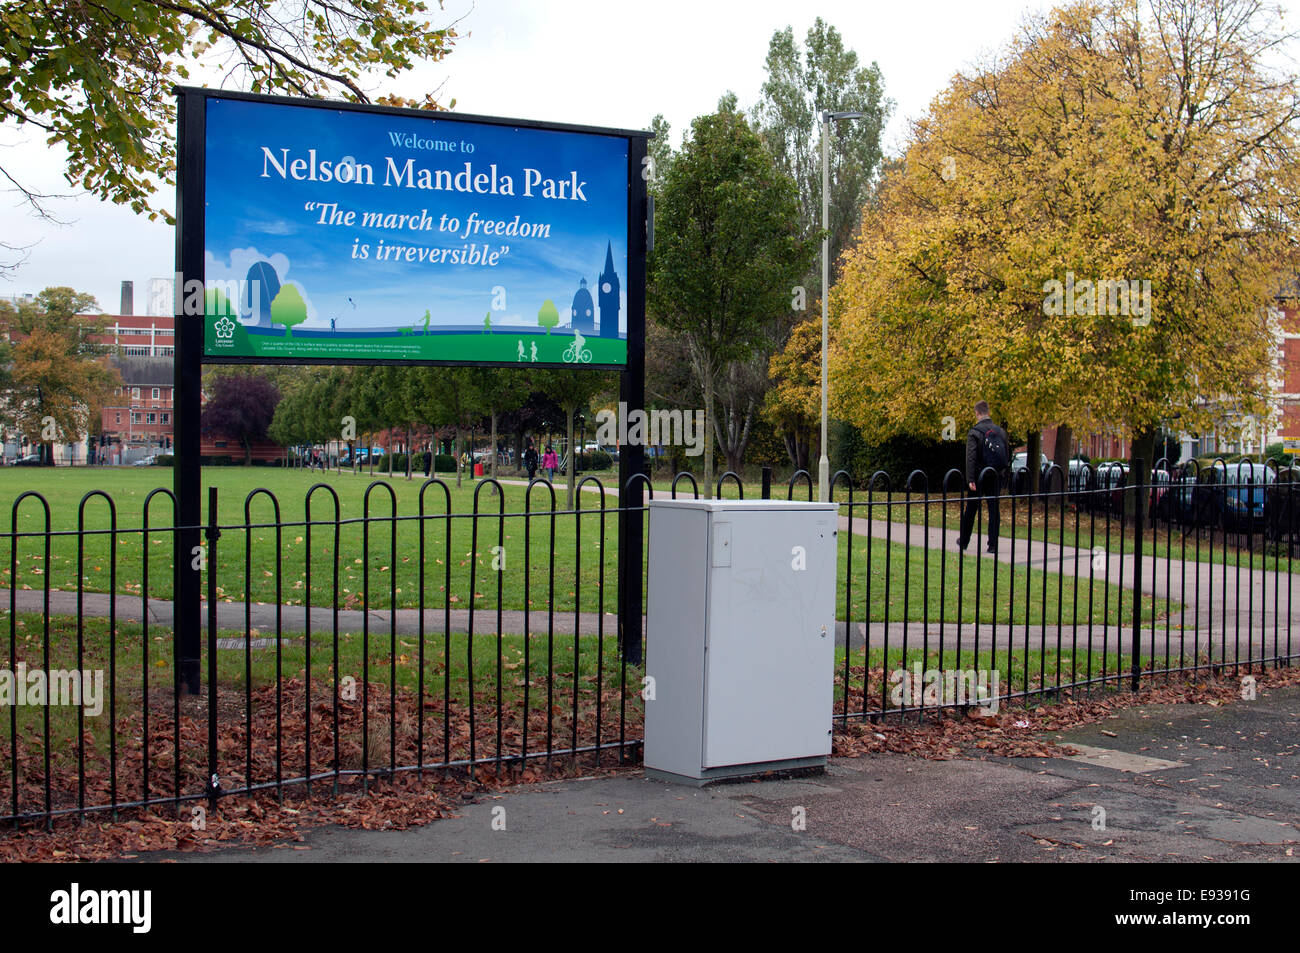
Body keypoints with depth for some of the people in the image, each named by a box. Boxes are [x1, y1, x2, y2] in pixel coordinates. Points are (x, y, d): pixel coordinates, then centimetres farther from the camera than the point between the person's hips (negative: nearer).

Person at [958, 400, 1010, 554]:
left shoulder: (974, 432, -9)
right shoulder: (1001, 431, 5)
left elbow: (971, 457, -15)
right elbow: (1008, 455, 9)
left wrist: (970, 479, -18)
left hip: (979, 477, -3)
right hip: (996, 477, 3)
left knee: (970, 509, 10)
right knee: (994, 509, 6)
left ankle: (963, 542, 21)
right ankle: (993, 544, 2)